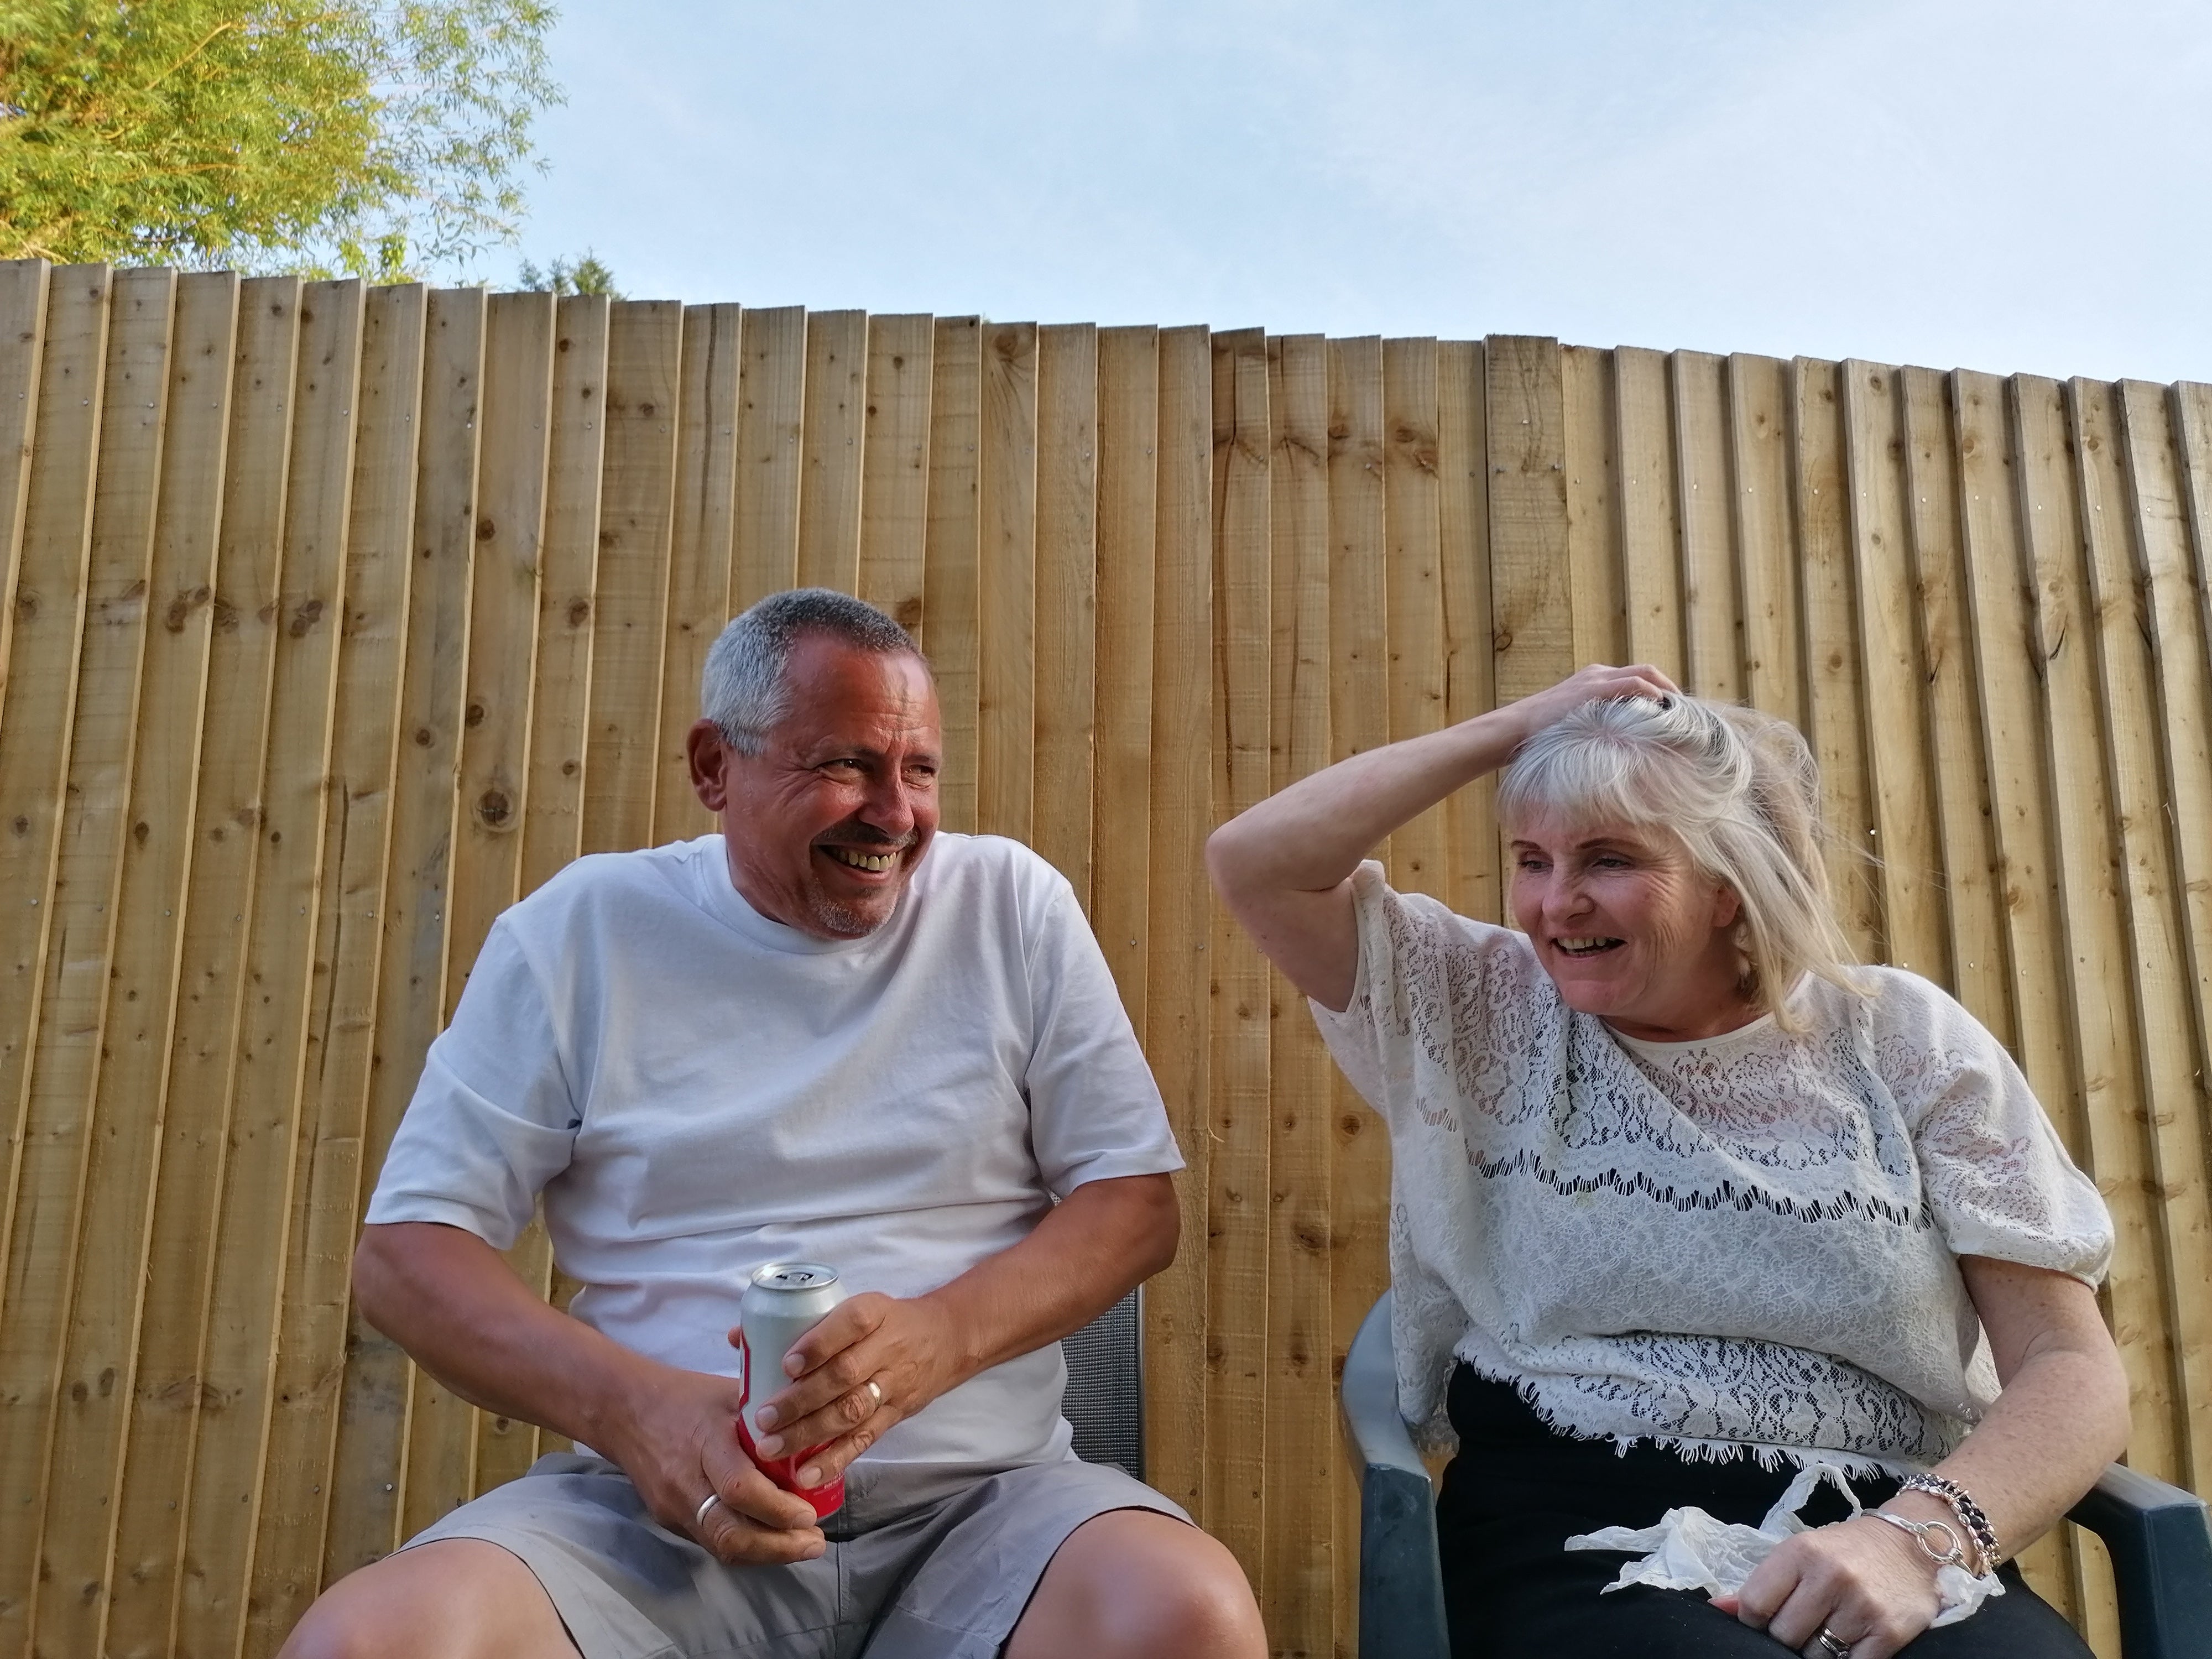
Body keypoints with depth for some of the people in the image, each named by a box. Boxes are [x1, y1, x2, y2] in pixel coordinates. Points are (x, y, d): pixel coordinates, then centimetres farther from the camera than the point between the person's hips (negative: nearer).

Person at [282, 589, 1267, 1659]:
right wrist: (632, 1407, -16)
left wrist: (942, 1336, -16)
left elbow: (1136, 1203, 4)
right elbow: (406, 1250, 2)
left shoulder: (1012, 907, 4)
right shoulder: (583, 930, 4)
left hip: (980, 1501, 0)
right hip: (662, 1519, 1)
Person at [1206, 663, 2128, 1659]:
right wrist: (1513, 729, -2)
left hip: (1869, 1534, 2)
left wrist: (1921, 1535, -17)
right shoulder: (1488, 1010, 7)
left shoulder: (1900, 1041, 6)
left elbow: (2073, 1370, 2)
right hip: (1572, 1537, -1)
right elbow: (1254, 861, -4)